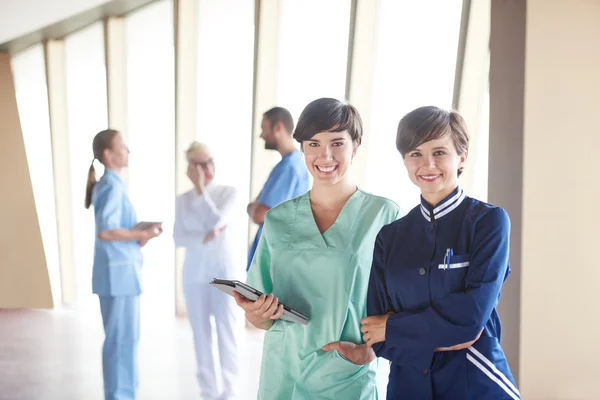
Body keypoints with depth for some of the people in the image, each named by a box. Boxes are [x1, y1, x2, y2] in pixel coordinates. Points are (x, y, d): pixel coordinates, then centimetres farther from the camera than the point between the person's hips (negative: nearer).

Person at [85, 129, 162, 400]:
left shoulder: (113, 185, 15)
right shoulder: (111, 186, -14)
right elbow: (105, 231, -24)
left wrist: (139, 238, 4)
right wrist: (142, 234, -15)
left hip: (124, 271, 10)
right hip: (117, 271, -10)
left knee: (127, 337, 15)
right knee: (120, 339, -4)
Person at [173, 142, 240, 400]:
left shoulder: (229, 193, -3)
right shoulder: (183, 200, 5)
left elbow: (216, 221, -19)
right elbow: (179, 239, -4)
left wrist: (200, 188, -15)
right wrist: (206, 237, -19)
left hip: (223, 270, -3)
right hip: (194, 273, 3)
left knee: (226, 329, -4)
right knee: (201, 333, 6)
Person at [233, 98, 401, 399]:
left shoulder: (384, 215, -5)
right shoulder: (278, 219, 4)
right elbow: (260, 318, 6)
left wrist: (370, 349, -17)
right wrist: (257, 315, -14)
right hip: (282, 374, 3)